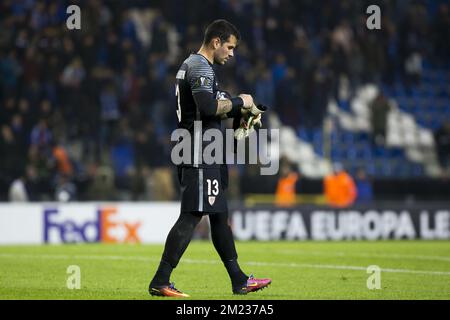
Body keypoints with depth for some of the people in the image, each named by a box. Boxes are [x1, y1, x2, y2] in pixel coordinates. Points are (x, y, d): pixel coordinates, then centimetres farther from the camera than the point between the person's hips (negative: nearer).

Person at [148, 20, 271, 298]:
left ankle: (239, 281, 18)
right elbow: (208, 107, -26)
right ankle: (160, 282, -11)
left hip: (205, 155, 11)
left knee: (219, 215, 13)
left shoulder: (192, 65, 21)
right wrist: (239, 102, -12)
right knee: (192, 215, -11)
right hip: (200, 153, -11)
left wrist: (240, 110, 15)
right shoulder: (201, 67, -12)